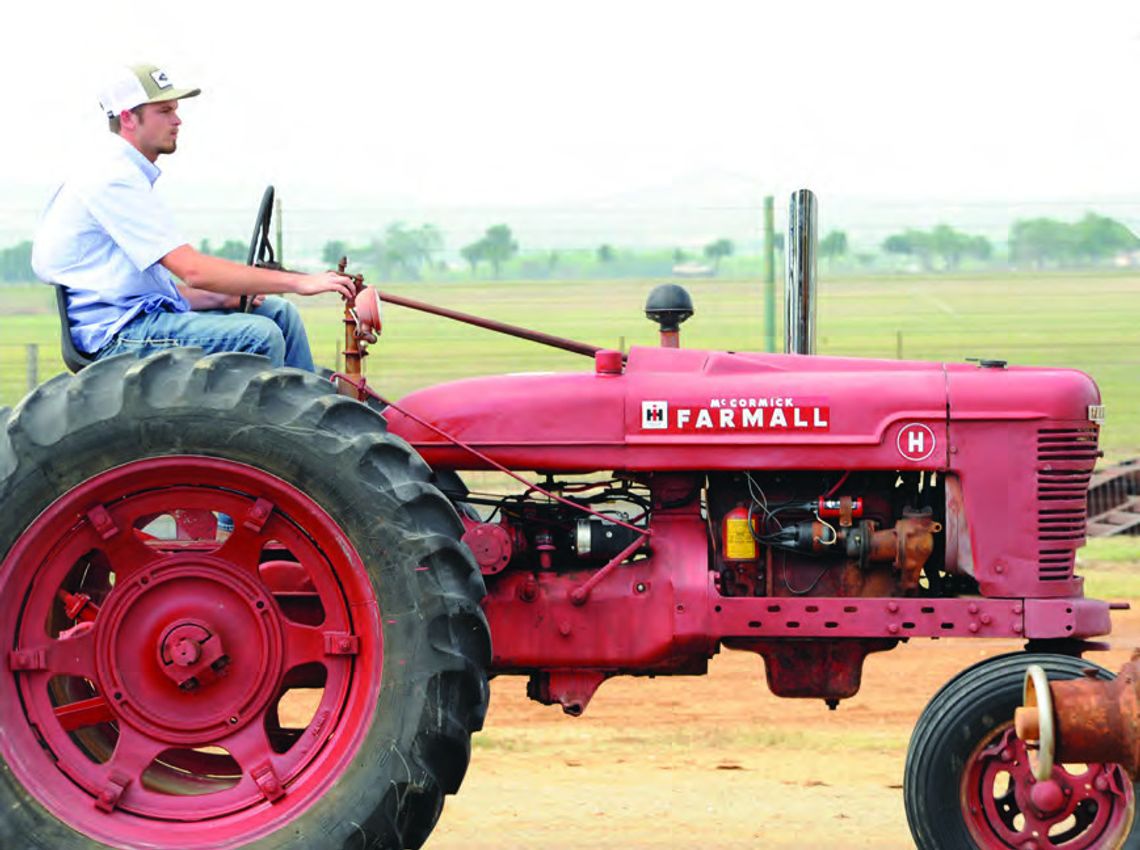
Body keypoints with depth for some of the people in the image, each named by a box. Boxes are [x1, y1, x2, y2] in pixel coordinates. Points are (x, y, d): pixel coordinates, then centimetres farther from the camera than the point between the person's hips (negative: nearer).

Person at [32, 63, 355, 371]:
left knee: (279, 312, 8)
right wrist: (298, 282, -19)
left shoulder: (131, 175, 20)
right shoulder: (114, 179, -15)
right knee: (259, 335, -24)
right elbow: (193, 269, -21)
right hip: (116, 333, -11)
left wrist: (223, 297, 4)